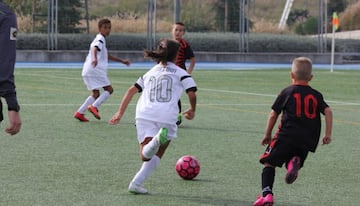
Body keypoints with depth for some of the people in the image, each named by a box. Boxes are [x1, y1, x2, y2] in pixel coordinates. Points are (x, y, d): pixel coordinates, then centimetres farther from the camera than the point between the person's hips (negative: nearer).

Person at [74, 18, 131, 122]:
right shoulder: (100, 39, -7)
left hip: (88, 71, 10)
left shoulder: (100, 39, 25)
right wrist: (95, 59, -49)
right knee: (109, 89, -6)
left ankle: (79, 112, 4)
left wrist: (122, 61, 38)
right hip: (95, 70, -10)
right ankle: (94, 106, -20)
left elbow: (107, 56, 36)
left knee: (95, 94, 12)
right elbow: (94, 49, -28)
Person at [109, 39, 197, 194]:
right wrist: (192, 110, 17)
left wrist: (120, 113, 19)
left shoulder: (150, 73, 24)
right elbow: (192, 93, -2)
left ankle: (156, 141, -40)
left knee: (145, 155, -7)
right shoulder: (180, 73, 11)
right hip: (167, 117, -2)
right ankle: (136, 183, -8)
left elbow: (131, 91, 18)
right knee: (157, 156, 12)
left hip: (144, 115, 3)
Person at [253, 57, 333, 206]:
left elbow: (273, 115, 7)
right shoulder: (316, 95, 14)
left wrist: (267, 135, 17)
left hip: (287, 135, -3)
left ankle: (267, 193, -14)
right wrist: (328, 134, 5)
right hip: (308, 140, 3)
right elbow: (328, 111, 2)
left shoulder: (287, 92, 7)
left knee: (269, 163, 5)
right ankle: (295, 162, -18)